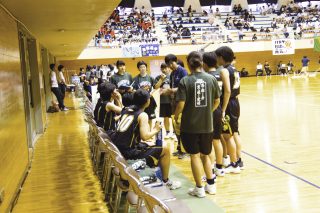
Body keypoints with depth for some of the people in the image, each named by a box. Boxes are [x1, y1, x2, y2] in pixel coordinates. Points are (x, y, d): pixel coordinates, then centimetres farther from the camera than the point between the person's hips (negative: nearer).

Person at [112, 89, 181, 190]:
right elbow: (144, 136, -20)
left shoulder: (127, 109, 10)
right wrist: (155, 130, -1)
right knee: (165, 150, 3)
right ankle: (166, 181, 17)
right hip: (129, 152, -8)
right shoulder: (142, 115, -10)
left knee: (146, 146, 34)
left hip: (117, 148, 8)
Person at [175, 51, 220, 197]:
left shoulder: (185, 81, -11)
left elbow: (181, 104, -15)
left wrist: (176, 116, 3)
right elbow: (217, 101, 6)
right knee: (205, 155, 20)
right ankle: (211, 185, 26)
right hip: (207, 124, 4)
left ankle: (199, 188, 15)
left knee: (195, 156, 8)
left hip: (190, 125, -3)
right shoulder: (211, 79, -1)